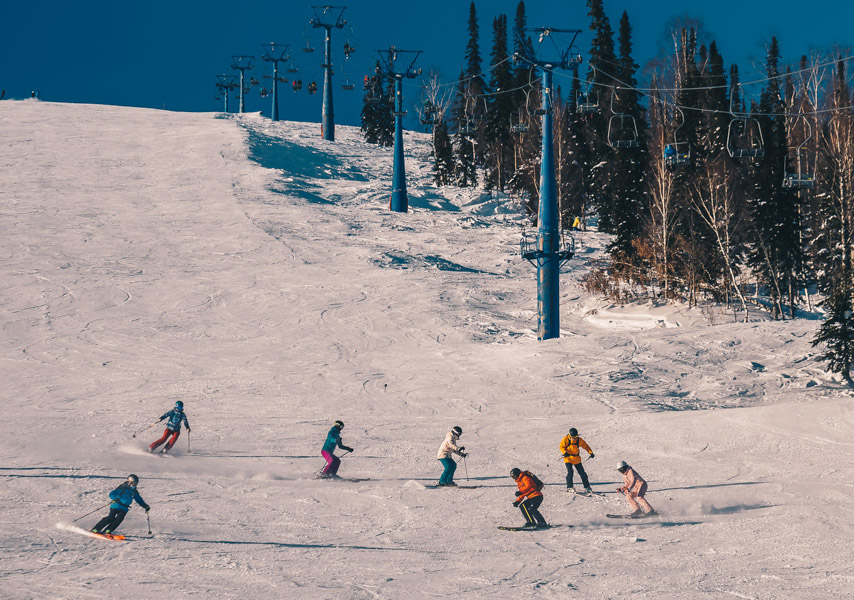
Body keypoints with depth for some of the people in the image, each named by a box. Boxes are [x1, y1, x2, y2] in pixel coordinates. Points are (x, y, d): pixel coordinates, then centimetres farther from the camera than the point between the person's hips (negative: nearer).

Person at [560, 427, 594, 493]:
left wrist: (591, 452, -7)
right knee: (570, 472, -18)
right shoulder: (566, 439, -9)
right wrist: (564, 452, -26)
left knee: (582, 473, 3)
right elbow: (561, 446, -5)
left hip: (577, 459, 3)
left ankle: (587, 487, 13)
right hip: (568, 458, -3)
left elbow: (585, 446, 6)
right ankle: (569, 487, -6)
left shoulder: (579, 440, -2)